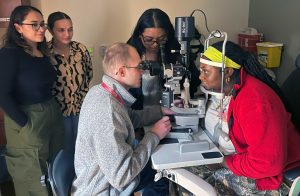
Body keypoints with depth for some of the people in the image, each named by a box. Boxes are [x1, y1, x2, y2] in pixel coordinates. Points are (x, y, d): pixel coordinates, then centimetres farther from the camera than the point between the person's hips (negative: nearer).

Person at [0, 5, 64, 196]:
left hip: (53, 116, 7)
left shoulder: (43, 52, 7)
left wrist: (54, 110, 0)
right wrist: (26, 124, -17)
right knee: (32, 177, 12)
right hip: (28, 121, -7)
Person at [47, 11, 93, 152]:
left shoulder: (80, 48, -5)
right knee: (66, 145, 15)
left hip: (81, 105, 3)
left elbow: (89, 72, 9)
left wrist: (82, 91, 4)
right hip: (59, 108, -3)